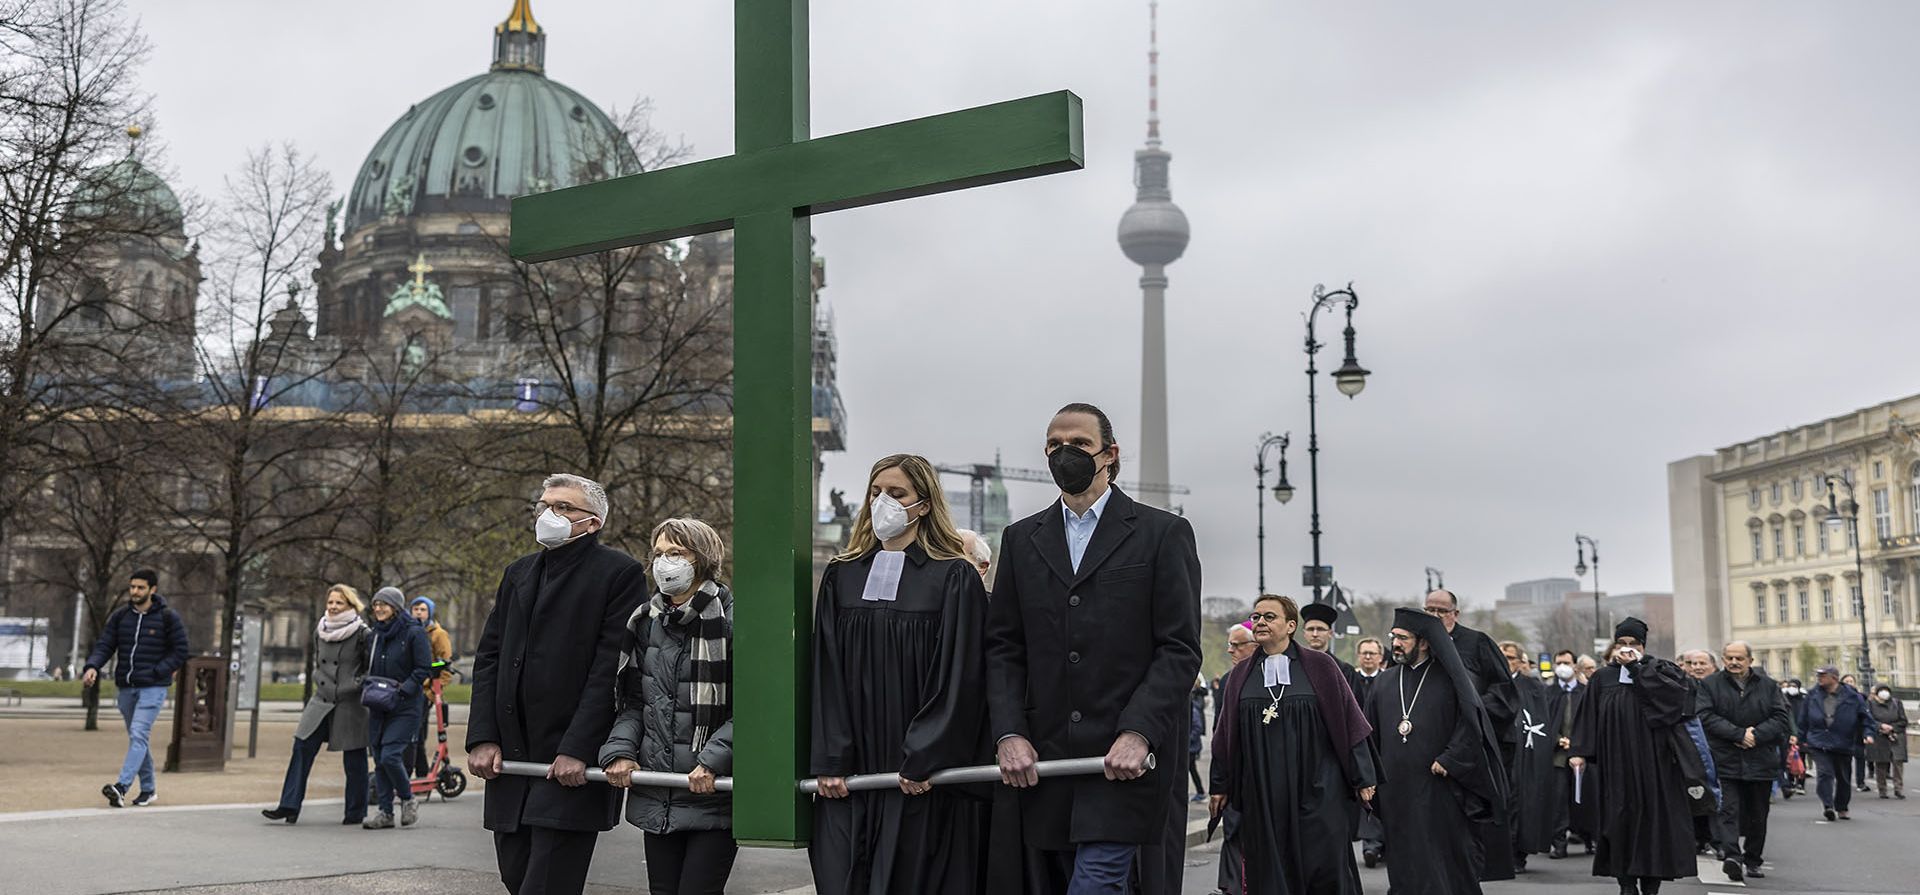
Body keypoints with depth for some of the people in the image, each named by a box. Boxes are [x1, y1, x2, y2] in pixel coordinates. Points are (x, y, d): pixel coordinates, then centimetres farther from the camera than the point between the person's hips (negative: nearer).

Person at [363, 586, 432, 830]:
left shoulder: (414, 633, -9)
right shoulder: (376, 633, 12)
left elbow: (425, 669, -11)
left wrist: (403, 689, -19)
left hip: (405, 707, -7)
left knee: (390, 755, -15)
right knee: (379, 759, 5)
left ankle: (408, 800, 7)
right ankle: (385, 812, 11)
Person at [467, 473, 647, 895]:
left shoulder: (619, 573, -4)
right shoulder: (518, 572, 18)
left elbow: (611, 667, -11)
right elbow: (488, 657, 14)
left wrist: (577, 750, -17)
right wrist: (483, 737, 2)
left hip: (572, 766, -7)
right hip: (510, 762, 7)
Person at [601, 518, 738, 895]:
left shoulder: (731, 620, -9)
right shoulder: (644, 621, 10)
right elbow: (631, 701, 14)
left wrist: (712, 762, -20)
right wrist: (620, 751, -2)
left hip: (714, 798, -5)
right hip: (656, 797, 6)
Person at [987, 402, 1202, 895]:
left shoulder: (1163, 533, 3)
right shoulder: (1021, 539, 14)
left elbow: (1180, 648, -3)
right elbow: (1002, 647, 10)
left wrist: (1139, 734, -15)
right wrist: (1009, 734, -4)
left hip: (1129, 760, -4)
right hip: (1045, 759, 4)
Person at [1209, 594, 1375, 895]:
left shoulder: (1319, 666, 0)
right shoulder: (1240, 676, 8)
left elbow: (1348, 721, 1)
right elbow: (1227, 734, 13)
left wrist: (1362, 779, 0)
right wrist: (1221, 786, 12)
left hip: (1317, 790, -2)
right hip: (1262, 796, 2)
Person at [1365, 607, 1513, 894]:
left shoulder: (1449, 678, -1)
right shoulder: (1384, 682, 11)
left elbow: (1470, 723, -7)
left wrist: (1449, 761, -15)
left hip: (1439, 792, -4)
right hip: (1397, 792, 4)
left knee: (1449, 868, 1)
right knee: (1404, 867, 6)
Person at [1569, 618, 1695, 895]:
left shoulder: (1659, 671, 5)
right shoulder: (1603, 678, 10)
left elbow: (1671, 691, -17)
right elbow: (1588, 718, 8)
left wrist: (1635, 667, -11)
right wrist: (1579, 752, -2)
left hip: (1652, 762, -2)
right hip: (1616, 764, 2)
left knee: (1652, 818, -1)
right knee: (1620, 819, 0)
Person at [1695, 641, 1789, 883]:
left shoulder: (1768, 685, 8)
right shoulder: (1710, 685, 2)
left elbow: (1781, 717, 2)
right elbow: (1706, 716, -9)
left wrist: (1756, 735, -13)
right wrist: (1739, 734, -18)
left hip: (1761, 760, 3)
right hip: (1727, 761, -3)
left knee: (1758, 814, 9)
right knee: (1730, 810, -14)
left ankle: (1752, 861, 21)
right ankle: (1731, 856, -25)